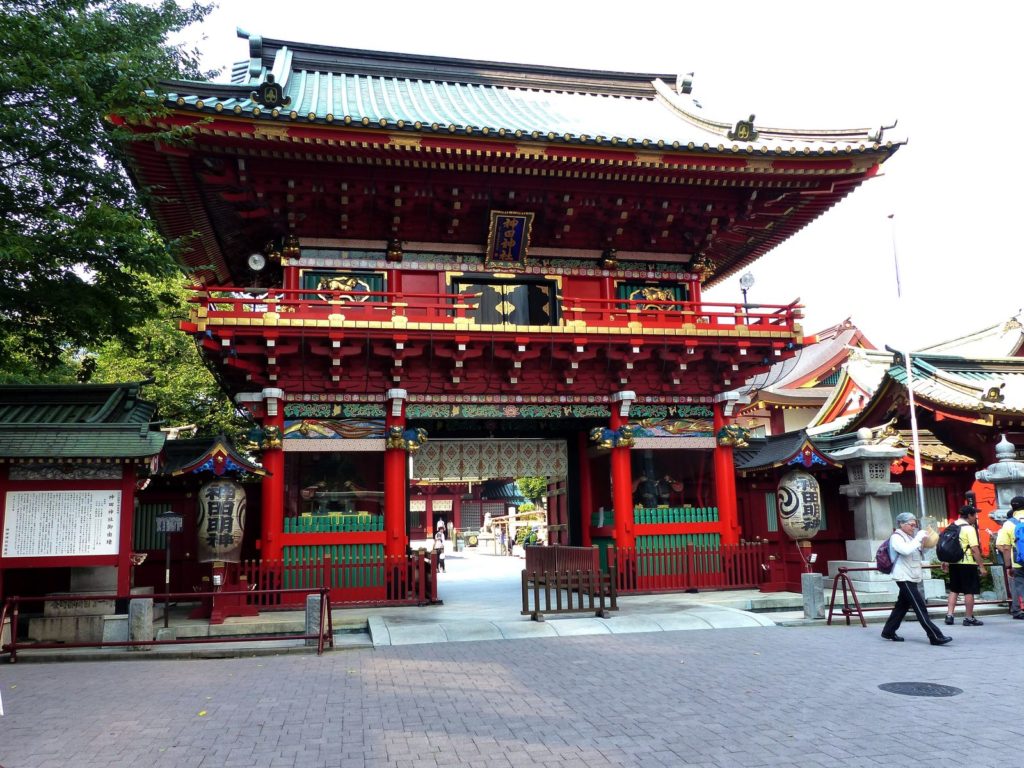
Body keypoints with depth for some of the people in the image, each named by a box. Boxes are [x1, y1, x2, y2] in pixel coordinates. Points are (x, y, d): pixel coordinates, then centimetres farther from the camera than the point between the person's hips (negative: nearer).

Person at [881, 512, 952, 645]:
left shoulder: (909, 537, 18)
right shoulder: (896, 537, -10)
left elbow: (917, 552, 22)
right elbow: (906, 550, -27)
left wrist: (923, 541, 5)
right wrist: (919, 538, -21)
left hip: (912, 578, 10)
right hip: (905, 578, -9)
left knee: (902, 605, 12)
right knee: (920, 608, -10)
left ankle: (888, 631, 19)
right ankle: (936, 637, -11)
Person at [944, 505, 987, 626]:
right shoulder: (969, 528, -12)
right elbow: (975, 549, -18)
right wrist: (981, 566, -14)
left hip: (954, 563, 7)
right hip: (967, 564, -7)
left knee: (954, 590, 13)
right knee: (969, 592, 2)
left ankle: (949, 615, 9)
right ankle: (969, 619, 7)